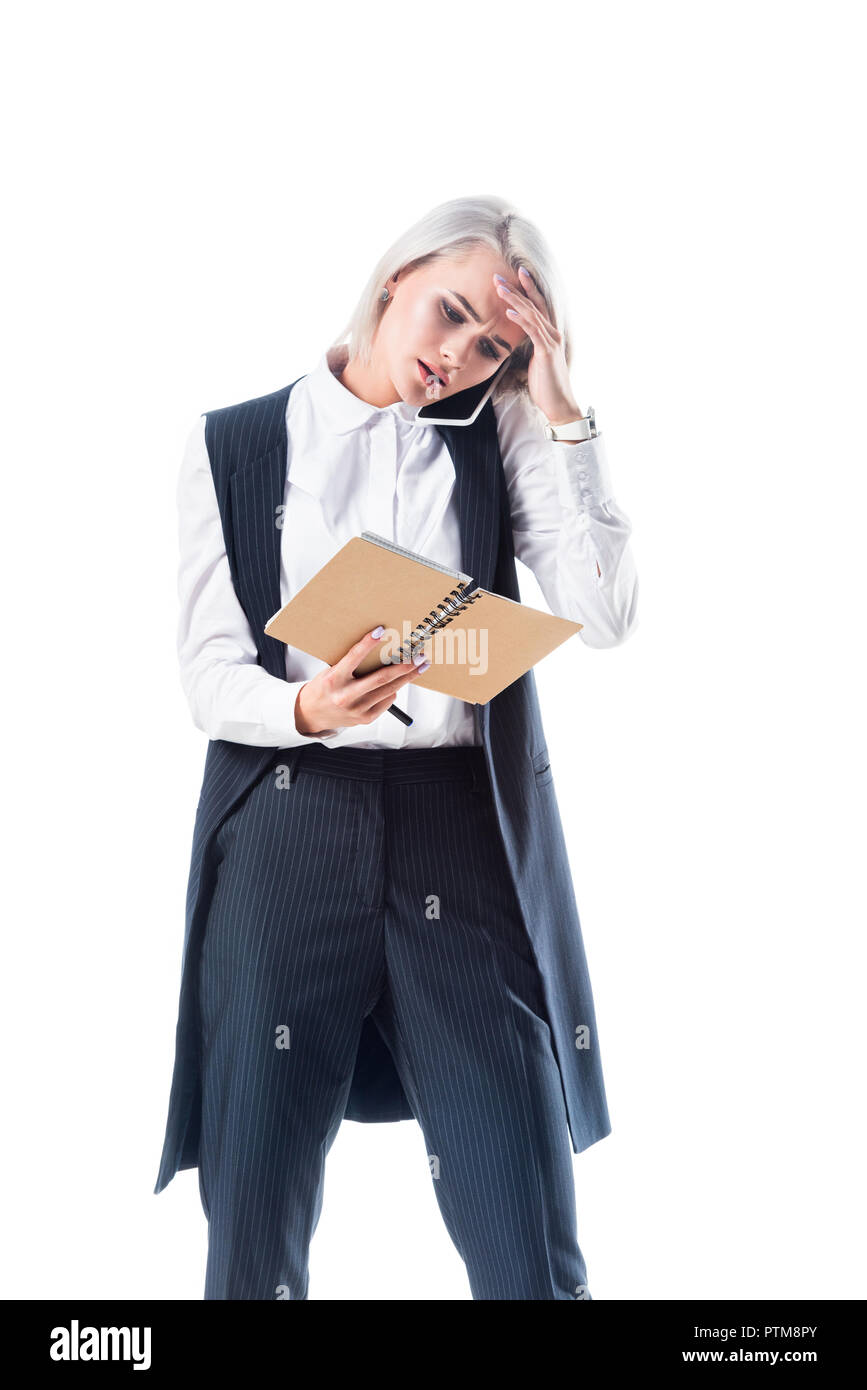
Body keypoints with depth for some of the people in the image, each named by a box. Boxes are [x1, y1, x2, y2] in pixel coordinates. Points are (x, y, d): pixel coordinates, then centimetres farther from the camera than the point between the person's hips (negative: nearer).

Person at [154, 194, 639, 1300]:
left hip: (468, 835, 1)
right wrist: (308, 709, -18)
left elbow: (604, 616, -2)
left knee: (528, 1245, -1)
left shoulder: (497, 440, 12)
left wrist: (559, 411, -2)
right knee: (252, 1228, 3)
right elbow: (208, 672, 3)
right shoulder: (233, 445, 10)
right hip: (286, 829, 0)